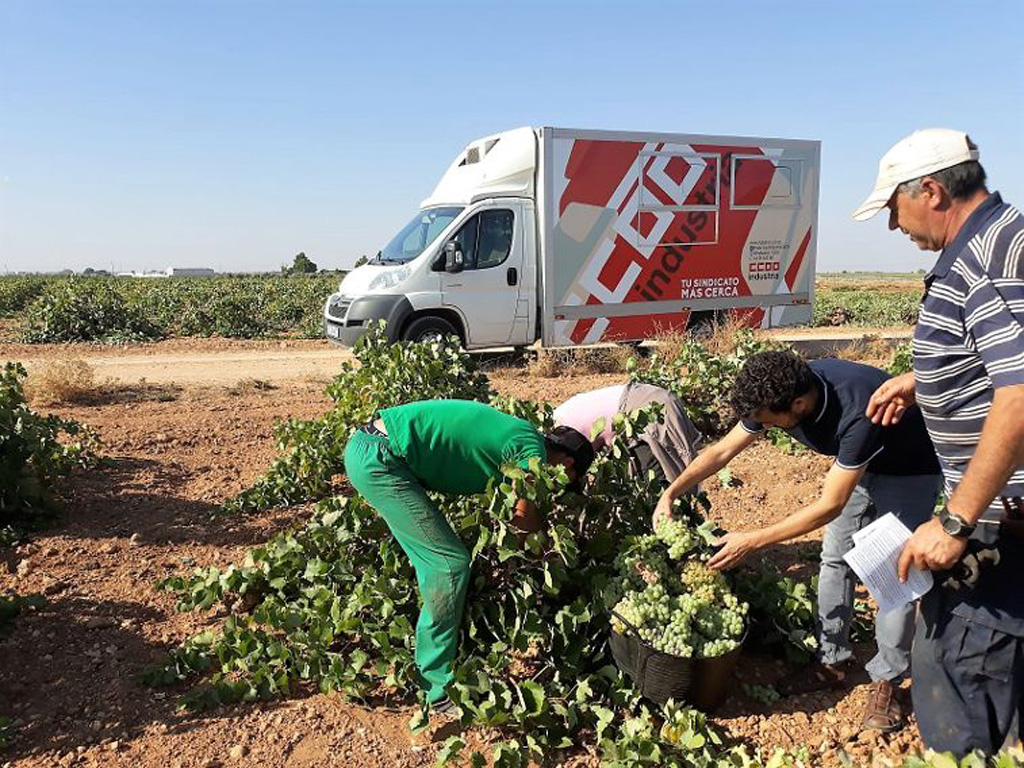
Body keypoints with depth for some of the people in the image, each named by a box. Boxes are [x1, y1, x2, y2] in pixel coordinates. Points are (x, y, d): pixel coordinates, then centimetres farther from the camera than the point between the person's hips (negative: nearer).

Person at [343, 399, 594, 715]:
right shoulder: (533, 448, -7)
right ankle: (440, 689, 5)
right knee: (451, 565, -5)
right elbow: (523, 519, -6)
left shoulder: (514, 434, 19)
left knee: (434, 561, 17)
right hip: (378, 458, -10)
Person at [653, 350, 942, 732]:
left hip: (908, 471, -6)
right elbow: (722, 450, -10)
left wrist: (752, 541, -33)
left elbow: (830, 505, -36)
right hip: (857, 463, 6)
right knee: (835, 559, 4)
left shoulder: (856, 410, -43)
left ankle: (887, 680, 8)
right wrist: (672, 491, -18)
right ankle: (832, 662, 17)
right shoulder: (778, 392, -24)